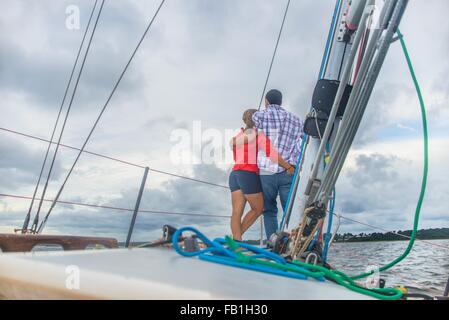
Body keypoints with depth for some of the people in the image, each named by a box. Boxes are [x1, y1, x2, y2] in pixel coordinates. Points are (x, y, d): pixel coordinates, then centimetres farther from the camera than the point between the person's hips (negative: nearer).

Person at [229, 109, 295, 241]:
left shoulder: (239, 135, 19)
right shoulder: (259, 135, -2)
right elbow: (272, 154, -12)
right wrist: (289, 167, -5)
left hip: (234, 174, 6)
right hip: (249, 176, -6)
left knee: (237, 212, 0)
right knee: (258, 209, 9)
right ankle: (237, 238, 6)